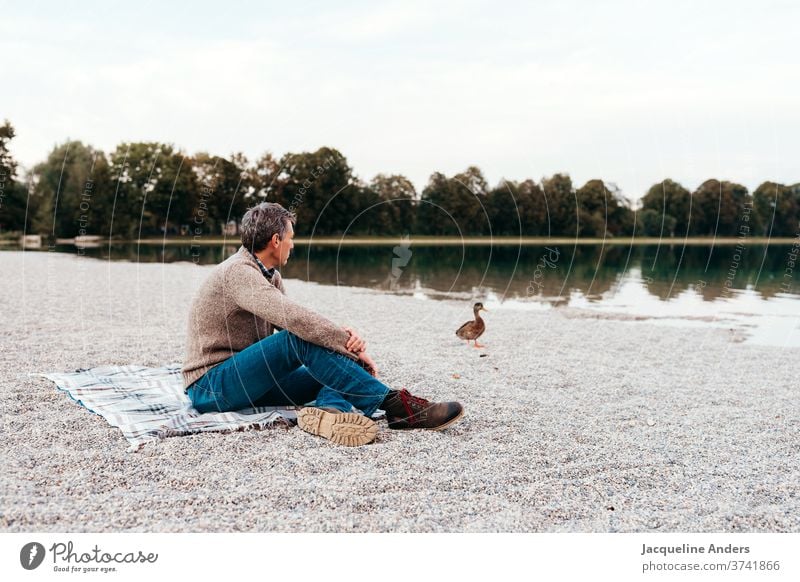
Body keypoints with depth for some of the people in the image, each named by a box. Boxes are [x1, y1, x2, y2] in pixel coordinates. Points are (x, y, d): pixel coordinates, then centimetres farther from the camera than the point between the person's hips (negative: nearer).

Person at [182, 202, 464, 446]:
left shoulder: (269, 275, 13)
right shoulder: (237, 272, -18)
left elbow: (295, 321, 3)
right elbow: (293, 318, -31)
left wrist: (344, 339, -17)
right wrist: (350, 345, -24)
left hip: (252, 382, 9)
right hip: (210, 388, -9)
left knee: (337, 366, -6)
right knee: (300, 339, -29)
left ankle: (331, 409, -39)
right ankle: (394, 404, -29)